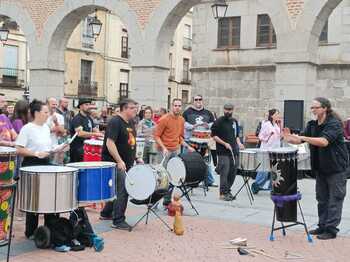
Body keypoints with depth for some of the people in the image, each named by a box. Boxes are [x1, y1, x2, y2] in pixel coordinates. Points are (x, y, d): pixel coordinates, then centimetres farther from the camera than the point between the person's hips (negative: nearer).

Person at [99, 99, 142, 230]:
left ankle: (106, 213, 33)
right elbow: (110, 143, -24)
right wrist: (119, 161, -29)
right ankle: (118, 221, -3)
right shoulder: (115, 122, -16)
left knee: (117, 189, 18)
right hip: (114, 162, -9)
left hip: (126, 163, 9)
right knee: (122, 190, -10)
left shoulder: (130, 123, 12)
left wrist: (136, 158, 14)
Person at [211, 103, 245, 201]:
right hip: (223, 152, -6)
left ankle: (227, 190, 21)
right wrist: (225, 144, -13)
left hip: (234, 151, 7)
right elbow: (214, 135, -7)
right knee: (224, 173, -9)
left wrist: (239, 143, 7)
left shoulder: (235, 121, 16)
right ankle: (223, 193, -2)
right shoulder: (219, 122, -4)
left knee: (233, 172, 8)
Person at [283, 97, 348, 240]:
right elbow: (300, 140, 3)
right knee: (321, 198, 13)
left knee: (334, 199, -1)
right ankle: (322, 226, 23)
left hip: (336, 167, -8)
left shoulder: (334, 124, -17)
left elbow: (324, 141, -32)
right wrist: (289, 138, -18)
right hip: (320, 167, 8)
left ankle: (331, 229, 4)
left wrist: (304, 138, -37)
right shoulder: (312, 125, 5)